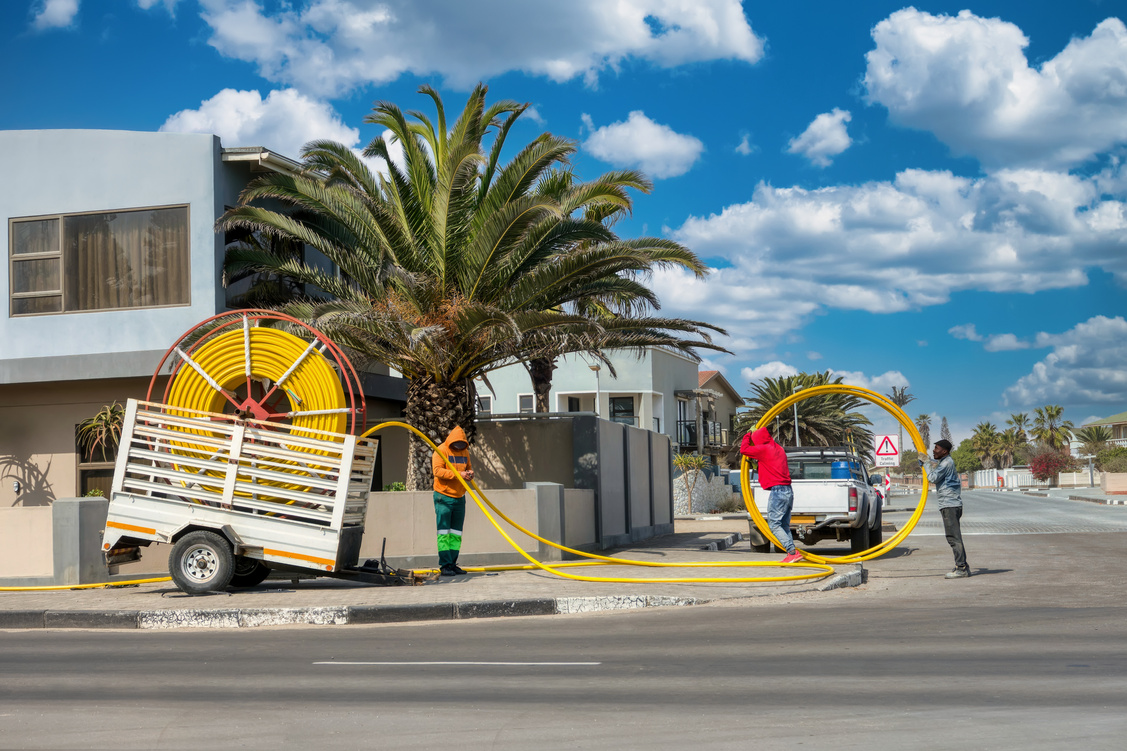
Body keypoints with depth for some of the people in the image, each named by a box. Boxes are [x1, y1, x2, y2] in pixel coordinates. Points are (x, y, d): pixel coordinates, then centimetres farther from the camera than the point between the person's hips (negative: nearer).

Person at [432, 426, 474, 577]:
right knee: (444, 532, -6)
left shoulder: (464, 451, 11)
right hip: (444, 497, -7)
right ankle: (444, 565, -6)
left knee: (456, 533, 7)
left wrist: (470, 473, -2)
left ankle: (452, 564, 12)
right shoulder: (441, 451, -9)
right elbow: (437, 470, -19)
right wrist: (458, 474, -26)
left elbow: (469, 467, 23)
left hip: (459, 498, 7)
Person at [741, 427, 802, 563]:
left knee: (774, 525, -8)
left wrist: (747, 437, 14)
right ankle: (791, 554, 5)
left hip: (777, 491, -9)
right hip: (788, 491, 9)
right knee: (784, 526, 12)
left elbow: (744, 450, -2)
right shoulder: (778, 449, 19)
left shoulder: (764, 449, -8)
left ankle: (793, 552, -17)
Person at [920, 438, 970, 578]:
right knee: (954, 537, 12)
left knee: (954, 537, -11)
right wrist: (924, 463, 22)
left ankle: (961, 568, -13)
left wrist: (926, 463, -5)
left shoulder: (947, 463, -12)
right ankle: (962, 566, 15)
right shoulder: (945, 462, 19)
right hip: (949, 504, 11)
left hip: (950, 505, -11)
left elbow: (933, 477, -15)